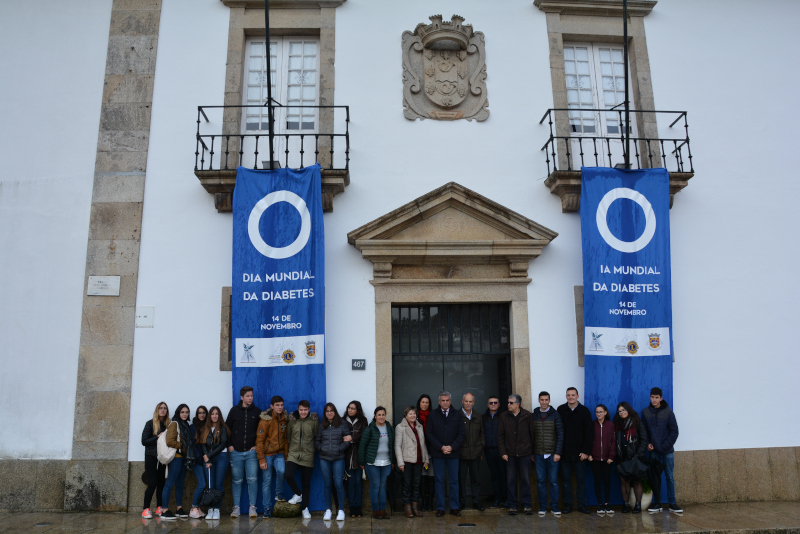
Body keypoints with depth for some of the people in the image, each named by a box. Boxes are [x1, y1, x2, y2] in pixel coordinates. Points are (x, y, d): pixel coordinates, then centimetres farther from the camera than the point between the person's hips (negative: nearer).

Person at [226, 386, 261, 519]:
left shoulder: (257, 411, 5)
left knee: (252, 479, -4)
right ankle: (236, 507, 15)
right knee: (236, 481, 6)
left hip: (251, 452, 0)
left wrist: (257, 445, 0)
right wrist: (229, 445, -1)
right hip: (236, 452, 0)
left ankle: (252, 507, 5)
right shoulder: (234, 411, 4)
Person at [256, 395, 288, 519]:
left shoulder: (284, 419, 5)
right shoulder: (265, 420, -11)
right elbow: (259, 440, -12)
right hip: (267, 454, -3)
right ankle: (267, 509, 13)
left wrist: (286, 456, 8)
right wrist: (261, 459, -15)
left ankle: (279, 494, 2)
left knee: (281, 471, -23)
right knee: (266, 481, 1)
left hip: (279, 453, 3)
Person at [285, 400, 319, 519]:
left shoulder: (314, 421, -1)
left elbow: (317, 437, 5)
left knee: (306, 483, 6)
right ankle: (298, 494, 7)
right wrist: (289, 449, 11)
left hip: (307, 456, -1)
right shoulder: (292, 420, 3)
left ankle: (305, 508, 20)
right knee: (289, 476, -21)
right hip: (293, 454, 1)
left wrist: (313, 449, 3)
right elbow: (288, 436, 13)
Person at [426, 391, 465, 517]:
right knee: (439, 481, 4)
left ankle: (454, 507, 14)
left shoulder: (457, 414, 5)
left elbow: (462, 433, 3)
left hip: (453, 452, 1)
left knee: (454, 481, 5)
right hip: (438, 453, -1)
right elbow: (430, 434, 1)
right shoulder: (433, 415, 3)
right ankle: (440, 508, 11)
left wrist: (452, 447, -8)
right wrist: (441, 447, -10)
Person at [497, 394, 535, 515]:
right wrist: (503, 452, -2)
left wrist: (533, 451, 3)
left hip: (525, 453, -1)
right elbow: (500, 436, 5)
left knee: (525, 480, 4)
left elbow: (532, 434, 3)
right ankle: (513, 505, 14)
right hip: (510, 454, 1)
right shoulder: (504, 416, 3)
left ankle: (527, 505, 15)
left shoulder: (527, 415, -1)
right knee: (511, 480, 4)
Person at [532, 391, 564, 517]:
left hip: (552, 454, -2)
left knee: (553, 481, 2)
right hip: (538, 454, 2)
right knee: (541, 481, 5)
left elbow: (560, 434, -3)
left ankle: (554, 506, 13)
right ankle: (542, 506, 14)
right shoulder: (534, 415, 7)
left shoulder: (555, 415, 0)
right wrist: (531, 453, 4)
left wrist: (558, 452, -9)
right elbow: (531, 435, 8)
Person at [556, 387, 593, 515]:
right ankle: (567, 505, 13)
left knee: (581, 479, 4)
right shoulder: (561, 410, 2)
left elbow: (588, 433, 0)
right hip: (564, 452, 1)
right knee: (565, 479, 5)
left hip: (579, 452, -1)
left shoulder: (584, 411, 0)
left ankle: (582, 505, 13)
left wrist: (586, 451, -6)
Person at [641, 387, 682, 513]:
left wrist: (666, 445, -11)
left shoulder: (668, 412, -5)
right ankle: (656, 503, 12)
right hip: (653, 451, 2)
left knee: (670, 476, 3)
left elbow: (674, 431, -5)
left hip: (667, 451, -2)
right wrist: (647, 443, -5)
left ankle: (672, 503, 10)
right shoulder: (645, 412, 1)